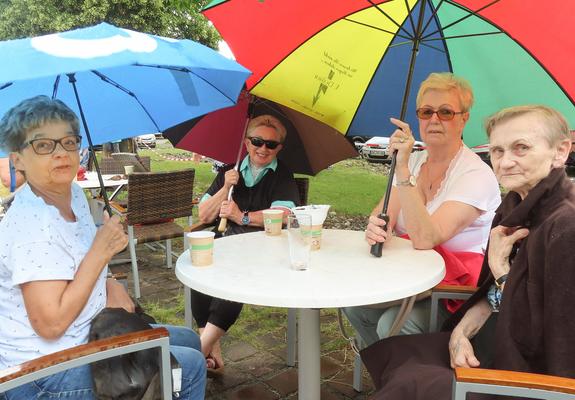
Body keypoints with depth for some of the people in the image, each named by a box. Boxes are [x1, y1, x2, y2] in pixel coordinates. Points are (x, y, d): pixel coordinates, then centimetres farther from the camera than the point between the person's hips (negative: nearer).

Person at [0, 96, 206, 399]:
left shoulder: (74, 195, 1)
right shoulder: (33, 225, -27)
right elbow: (50, 323, -29)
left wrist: (109, 286, -3)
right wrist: (101, 251, -25)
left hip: (85, 335, 9)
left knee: (189, 340, 19)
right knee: (191, 366, -5)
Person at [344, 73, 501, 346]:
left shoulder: (476, 175, -17)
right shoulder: (415, 161, 7)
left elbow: (425, 239, -29)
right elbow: (382, 212, -2)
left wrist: (403, 169, -34)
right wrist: (376, 225, -28)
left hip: (458, 283, -6)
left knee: (392, 325, -27)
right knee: (354, 305, -14)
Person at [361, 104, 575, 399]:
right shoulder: (515, 205, 3)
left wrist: (501, 266, -15)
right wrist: (462, 331, -6)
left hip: (533, 375, -8)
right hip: (488, 344, 8)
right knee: (386, 353, 7)